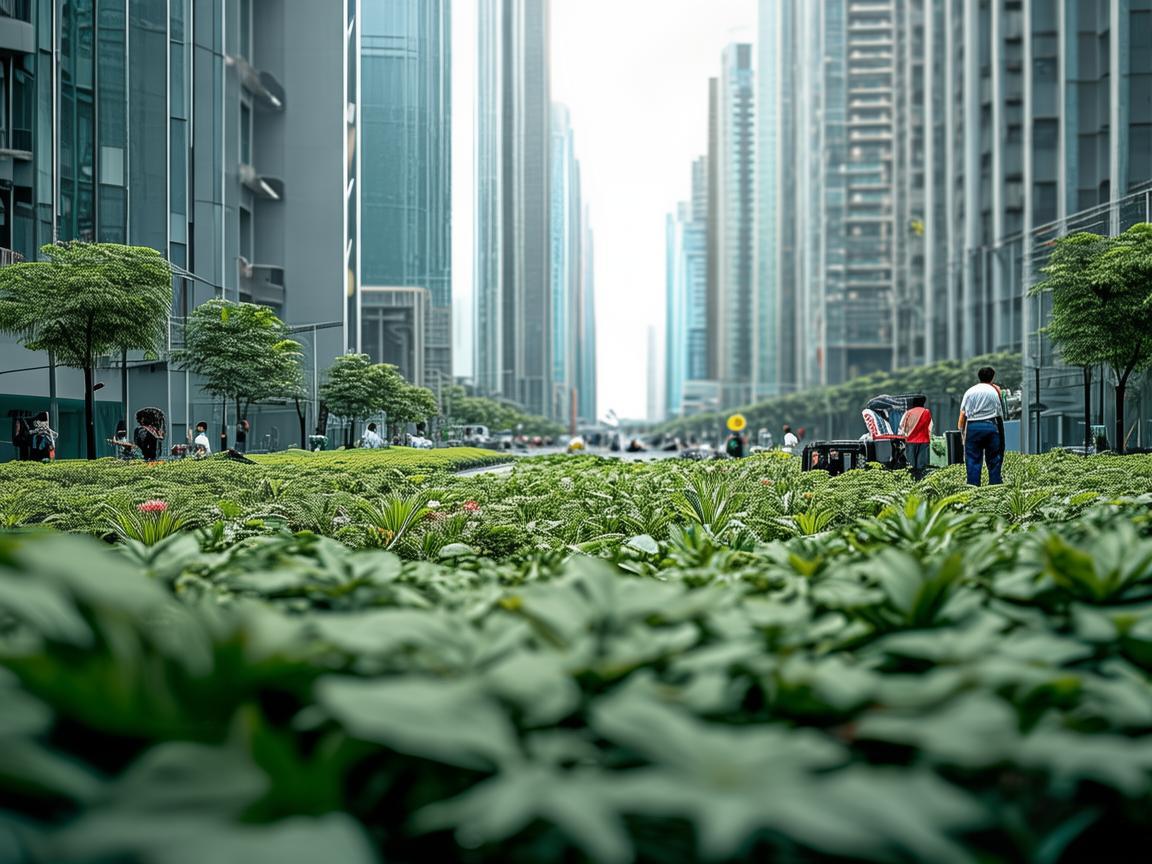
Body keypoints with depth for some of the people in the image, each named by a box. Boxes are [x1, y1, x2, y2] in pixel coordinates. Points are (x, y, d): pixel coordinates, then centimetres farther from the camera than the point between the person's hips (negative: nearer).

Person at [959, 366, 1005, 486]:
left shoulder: (970, 391, 7)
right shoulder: (994, 391, 7)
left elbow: (963, 414, 4)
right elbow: (1000, 415, 6)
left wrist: (961, 430, 8)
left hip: (973, 427, 0)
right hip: (990, 425, 0)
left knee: (973, 459, 2)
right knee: (993, 458, 8)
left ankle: (973, 484, -2)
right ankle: (995, 482, 8)